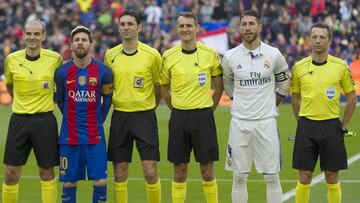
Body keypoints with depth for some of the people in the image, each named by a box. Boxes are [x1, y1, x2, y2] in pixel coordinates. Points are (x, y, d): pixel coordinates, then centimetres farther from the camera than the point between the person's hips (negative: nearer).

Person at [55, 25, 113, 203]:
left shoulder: (103, 71, -3)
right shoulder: (62, 72, -1)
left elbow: (107, 98, 9)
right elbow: (59, 100, 11)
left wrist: (99, 120, 8)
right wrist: (72, 120, 11)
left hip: (95, 136, 0)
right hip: (69, 135, 1)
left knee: (100, 181, -5)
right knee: (69, 183, 4)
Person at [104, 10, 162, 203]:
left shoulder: (152, 54, -5)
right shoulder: (110, 55, 4)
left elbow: (159, 87, 5)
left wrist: (148, 108, 9)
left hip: (145, 116, -3)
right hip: (119, 116, 3)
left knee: (150, 173, -6)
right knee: (119, 174, 5)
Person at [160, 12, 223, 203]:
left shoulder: (210, 54, -2)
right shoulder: (169, 56, 1)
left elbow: (218, 87, 8)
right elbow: (164, 89, 12)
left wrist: (208, 110, 6)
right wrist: (177, 110, 9)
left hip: (203, 117, -1)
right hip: (178, 117, 1)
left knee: (207, 171, 1)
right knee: (179, 171, 5)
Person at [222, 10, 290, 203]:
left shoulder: (273, 55, -3)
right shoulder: (230, 56, -1)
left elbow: (284, 82, 14)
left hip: (266, 121, -1)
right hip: (240, 122, 1)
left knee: (272, 177, 1)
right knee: (239, 177, 5)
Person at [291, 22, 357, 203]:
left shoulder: (341, 66, -2)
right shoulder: (299, 67, 2)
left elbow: (351, 98, 6)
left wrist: (344, 126, 4)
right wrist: (302, 123, 8)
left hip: (331, 126, -1)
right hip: (306, 126, 1)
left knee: (332, 178, 4)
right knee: (304, 178, 2)